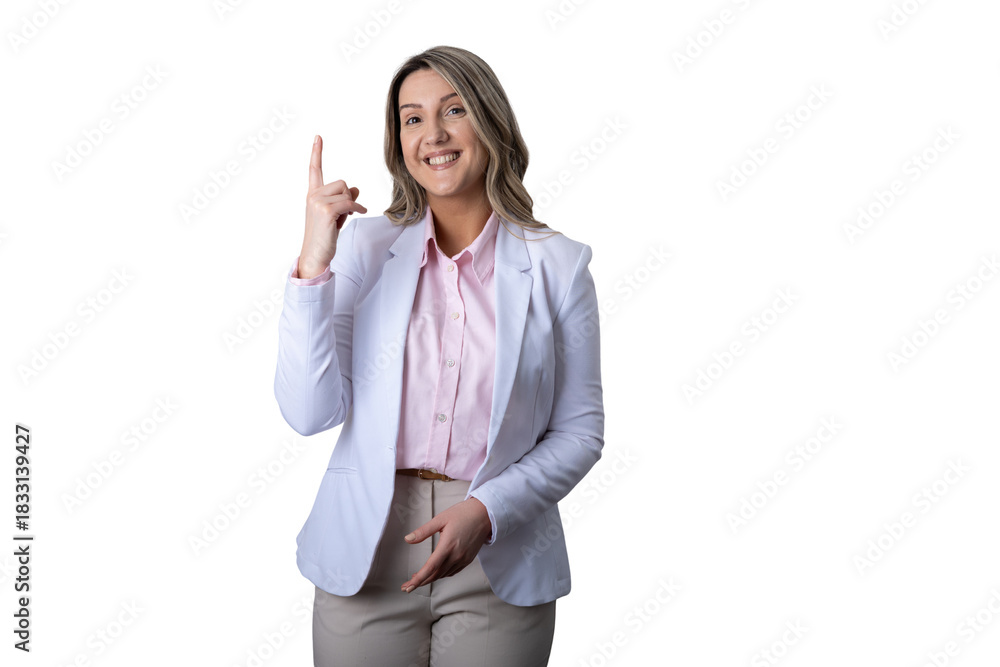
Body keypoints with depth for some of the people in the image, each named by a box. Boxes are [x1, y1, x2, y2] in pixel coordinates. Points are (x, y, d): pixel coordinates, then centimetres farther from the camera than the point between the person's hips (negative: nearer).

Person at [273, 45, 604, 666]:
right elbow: (310, 412, -7)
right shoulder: (365, 247, 0)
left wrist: (487, 511, -14)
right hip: (367, 552, 1)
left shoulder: (557, 265, -3)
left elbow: (579, 431, -1)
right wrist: (314, 262, -15)